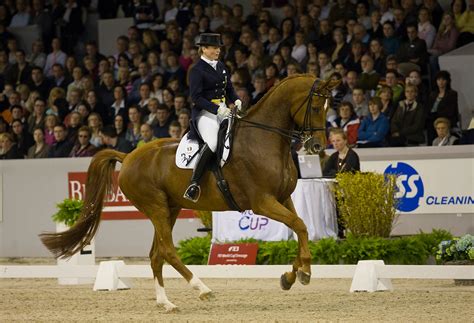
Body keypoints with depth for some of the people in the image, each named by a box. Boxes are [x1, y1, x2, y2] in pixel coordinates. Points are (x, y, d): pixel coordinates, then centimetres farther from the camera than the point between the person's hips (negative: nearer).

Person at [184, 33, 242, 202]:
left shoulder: (220, 66, 16)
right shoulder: (197, 71, -6)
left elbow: (229, 89, 24)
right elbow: (196, 97, -13)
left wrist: (236, 100, 2)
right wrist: (217, 109, -21)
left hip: (224, 110, 8)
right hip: (205, 112, -8)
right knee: (212, 143, -31)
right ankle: (193, 184, -30)